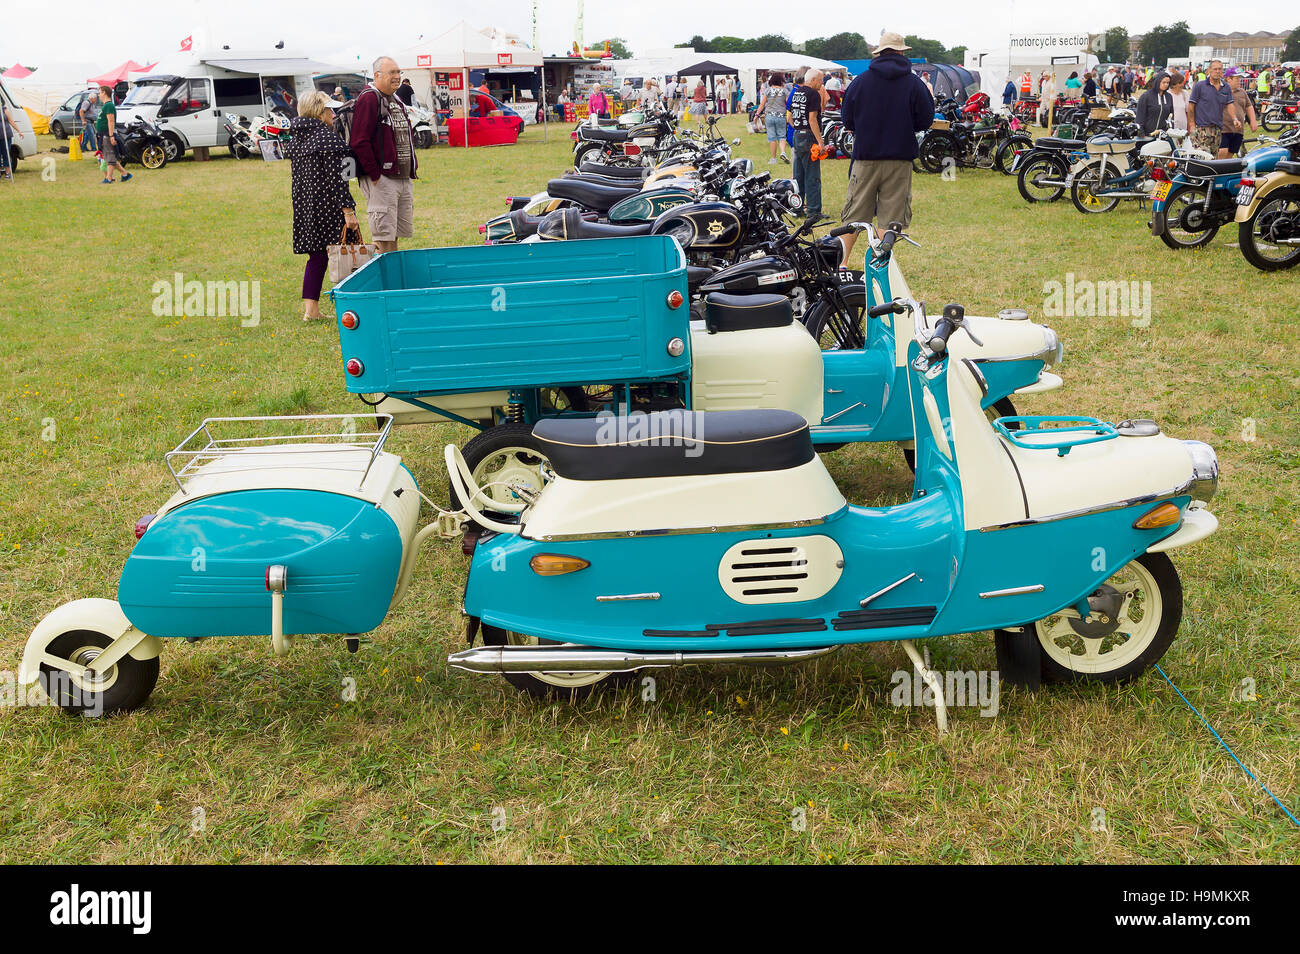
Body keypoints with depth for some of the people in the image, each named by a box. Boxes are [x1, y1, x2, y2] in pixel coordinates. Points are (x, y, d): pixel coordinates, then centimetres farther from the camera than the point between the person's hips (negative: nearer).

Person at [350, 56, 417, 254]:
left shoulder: (396, 101, 19)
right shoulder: (368, 99, -10)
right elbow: (360, 142, -17)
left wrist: (412, 166, 16)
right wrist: (375, 175, -18)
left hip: (403, 177, 9)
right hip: (381, 179, -9)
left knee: (401, 230, 12)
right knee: (384, 235, -8)